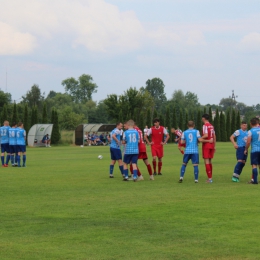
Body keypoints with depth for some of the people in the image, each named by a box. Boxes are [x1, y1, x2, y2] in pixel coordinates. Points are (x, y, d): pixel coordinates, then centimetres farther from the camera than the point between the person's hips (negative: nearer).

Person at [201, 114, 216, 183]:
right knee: (210, 161, 14)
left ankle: (209, 178, -11)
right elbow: (214, 136, 15)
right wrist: (214, 146, 19)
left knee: (206, 161, -6)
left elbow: (206, 135, -22)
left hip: (206, 145, -8)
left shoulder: (205, 125, -11)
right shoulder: (211, 126, 13)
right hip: (211, 145, 8)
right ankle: (210, 178, 17)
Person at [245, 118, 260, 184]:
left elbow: (248, 142, -11)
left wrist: (246, 149, 1)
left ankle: (254, 180, -8)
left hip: (254, 150, -5)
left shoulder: (250, 131, -8)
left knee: (254, 165, -4)